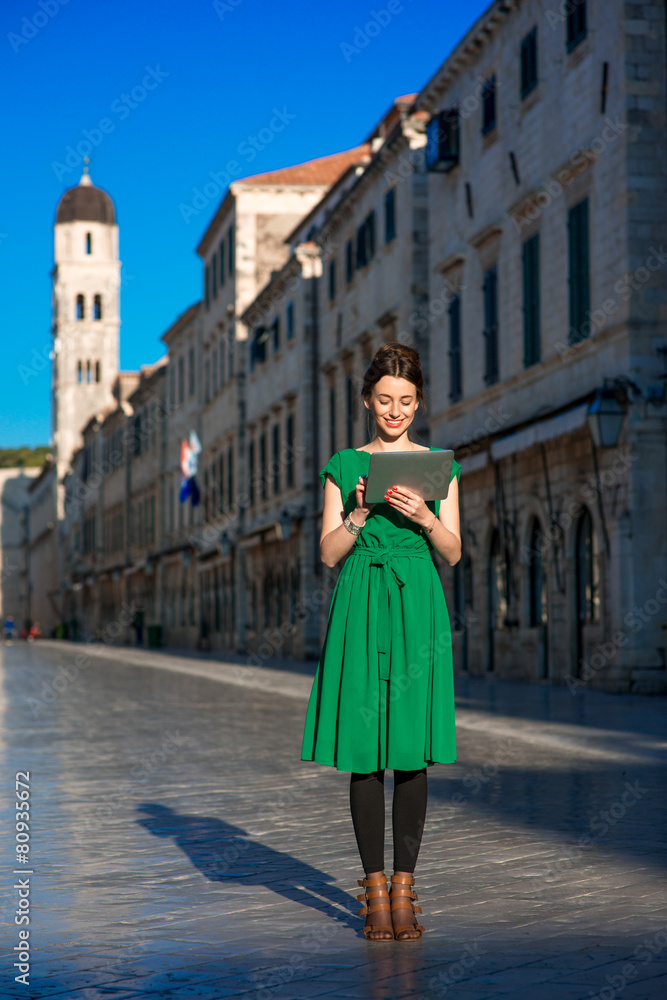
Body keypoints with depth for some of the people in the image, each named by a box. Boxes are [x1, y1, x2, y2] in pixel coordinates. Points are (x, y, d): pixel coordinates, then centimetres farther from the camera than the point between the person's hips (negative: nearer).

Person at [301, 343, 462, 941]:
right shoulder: (344, 466, 8)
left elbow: (453, 553, 4)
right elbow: (329, 554, 3)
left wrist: (424, 517, -13)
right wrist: (360, 513, -12)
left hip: (418, 608, 0)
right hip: (361, 607, 0)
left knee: (412, 749, -1)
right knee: (365, 752, -1)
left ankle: (404, 887, 7)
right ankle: (374, 889, 6)